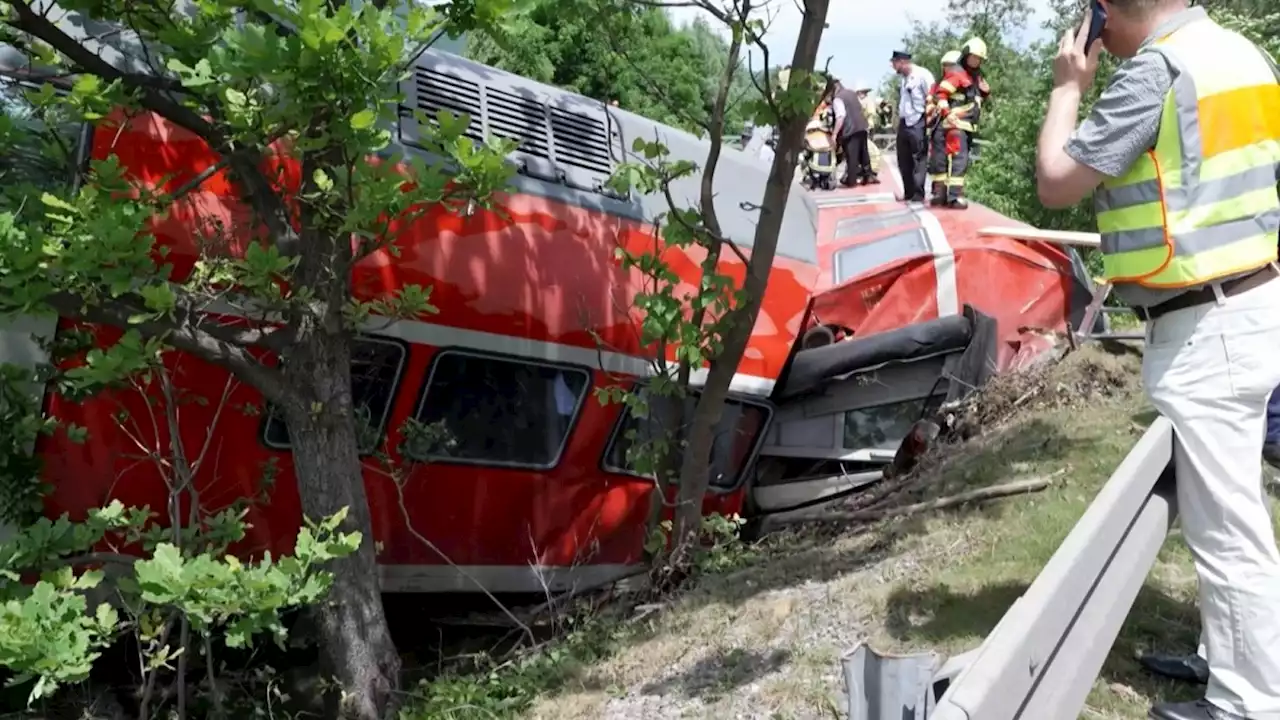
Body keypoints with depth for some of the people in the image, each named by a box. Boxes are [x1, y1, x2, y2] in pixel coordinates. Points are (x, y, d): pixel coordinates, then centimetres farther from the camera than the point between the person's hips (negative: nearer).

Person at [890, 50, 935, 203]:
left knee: (918, 160, -5)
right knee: (904, 161, 11)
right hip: (904, 123, 9)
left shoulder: (922, 75, -9)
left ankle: (918, 195, -2)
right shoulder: (904, 78, 17)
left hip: (917, 124, -9)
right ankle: (908, 193, 19)